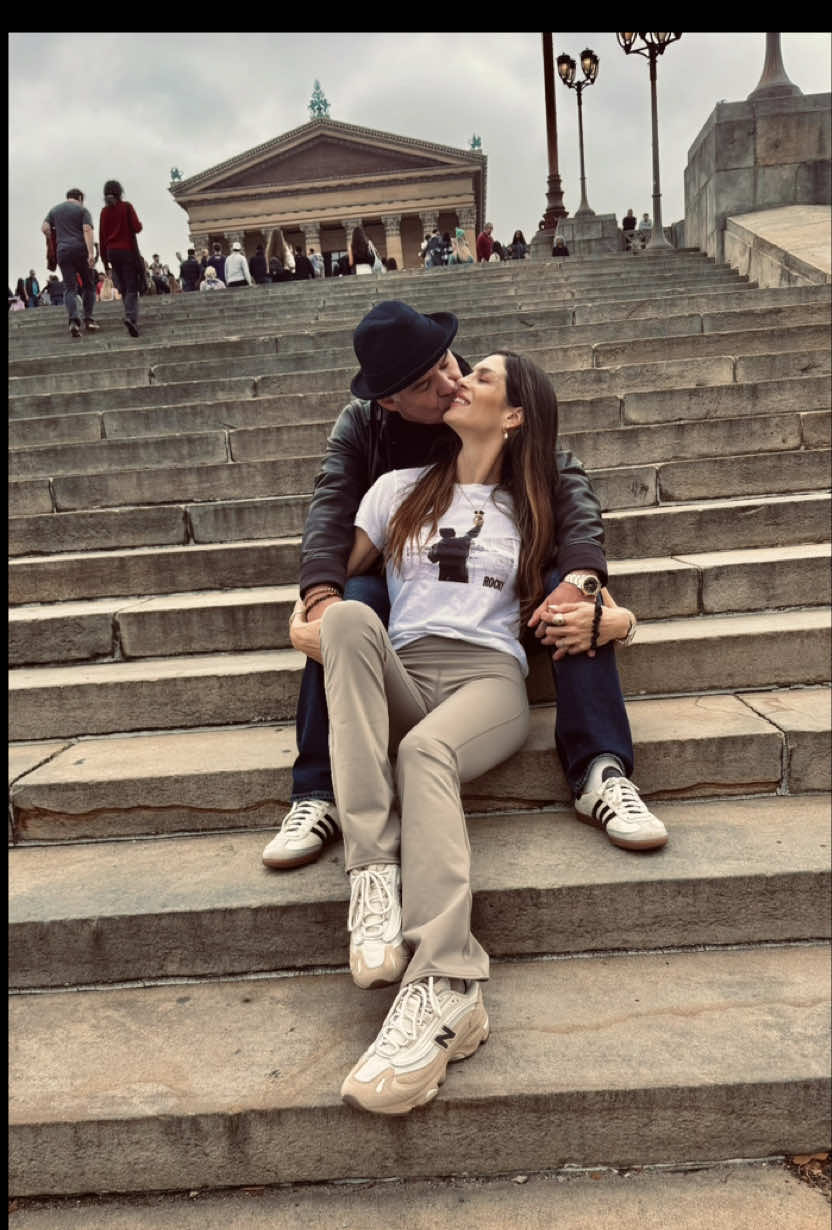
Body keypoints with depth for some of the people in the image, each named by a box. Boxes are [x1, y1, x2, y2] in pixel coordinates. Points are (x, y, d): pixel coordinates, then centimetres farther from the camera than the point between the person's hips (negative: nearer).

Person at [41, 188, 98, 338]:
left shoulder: (54, 209, 17)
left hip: (63, 251, 3)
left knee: (69, 287, -1)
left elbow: (45, 228, 7)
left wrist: (55, 241, 21)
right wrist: (91, 253, -17)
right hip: (81, 250, -3)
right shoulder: (82, 209, 5)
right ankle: (89, 320, 2)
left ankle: (73, 320, -21)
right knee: (88, 285, 10)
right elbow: (87, 230, -9)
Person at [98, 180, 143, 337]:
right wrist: (139, 224, 14)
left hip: (111, 252, 4)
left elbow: (101, 237, 7)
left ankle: (130, 317, 9)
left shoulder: (104, 211, 9)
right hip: (128, 250, -4)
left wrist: (105, 261, 11)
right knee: (132, 287, -8)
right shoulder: (126, 206, -2)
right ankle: (131, 317, -30)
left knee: (123, 288, 12)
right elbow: (136, 227, -10)